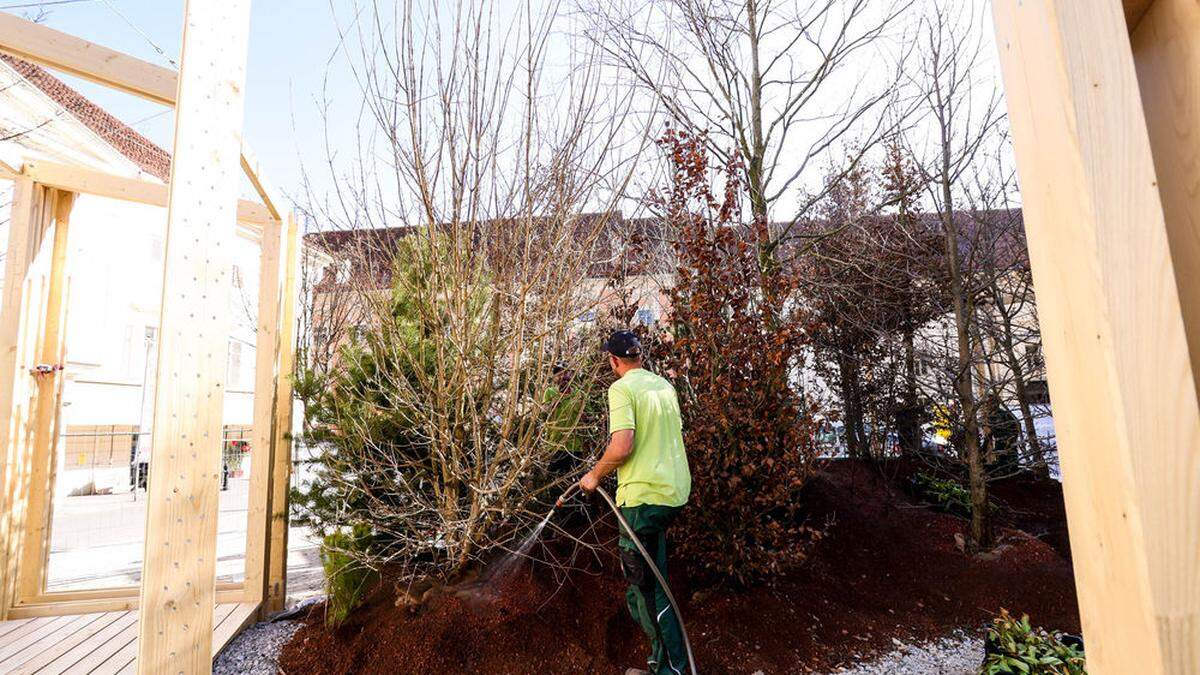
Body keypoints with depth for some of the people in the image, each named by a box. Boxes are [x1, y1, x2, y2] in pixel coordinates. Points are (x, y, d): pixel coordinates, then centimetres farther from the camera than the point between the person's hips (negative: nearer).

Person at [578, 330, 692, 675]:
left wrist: (595, 475, -6)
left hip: (644, 495, -9)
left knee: (646, 585, 3)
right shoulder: (665, 385, 11)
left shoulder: (622, 388, -13)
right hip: (676, 490, 9)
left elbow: (621, 447, -24)